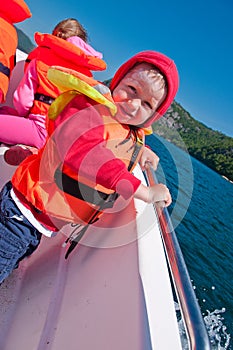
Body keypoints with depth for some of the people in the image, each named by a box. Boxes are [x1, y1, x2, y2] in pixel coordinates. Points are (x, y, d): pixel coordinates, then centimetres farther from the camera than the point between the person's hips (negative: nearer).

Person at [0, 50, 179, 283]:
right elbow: (82, 148, -41)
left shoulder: (134, 137, 4)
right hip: (23, 214, -7)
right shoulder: (90, 106, -20)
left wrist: (141, 150, 6)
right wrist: (146, 193, -38)